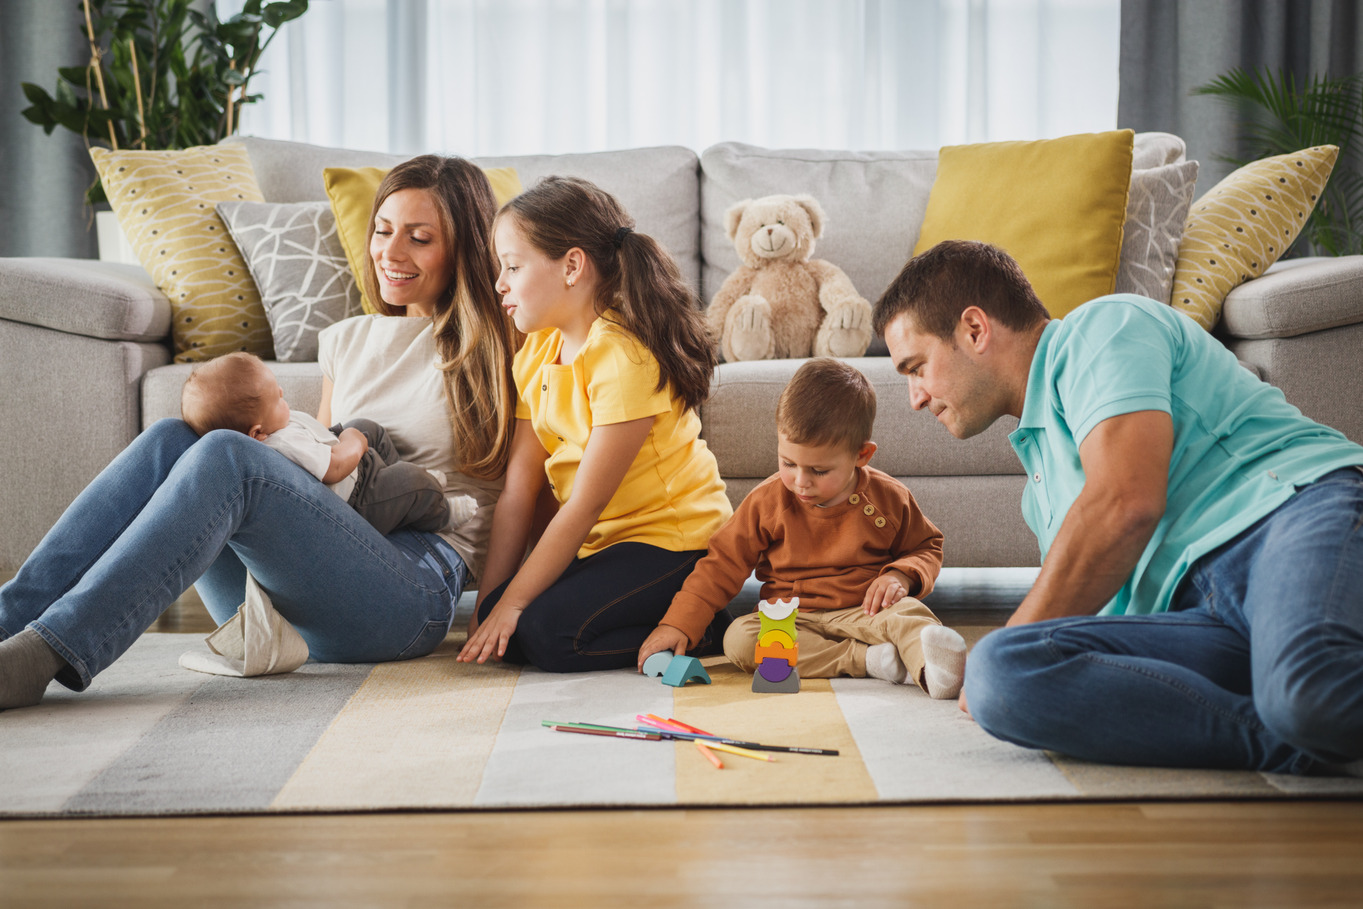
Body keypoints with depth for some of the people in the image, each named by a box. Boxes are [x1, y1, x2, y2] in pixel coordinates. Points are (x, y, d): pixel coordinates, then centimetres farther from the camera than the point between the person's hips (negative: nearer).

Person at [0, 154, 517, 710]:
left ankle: (49, 654, -41)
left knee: (225, 455, -30)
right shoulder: (346, 341, 26)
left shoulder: (496, 347, 9)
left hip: (416, 587, -5)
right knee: (169, 439, -19)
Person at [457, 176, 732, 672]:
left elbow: (585, 504, -20)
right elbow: (519, 486, 1)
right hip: (598, 539, 8)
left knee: (547, 631, -25)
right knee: (498, 618, -10)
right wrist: (490, 600, -4)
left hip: (675, 537, -8)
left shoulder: (624, 357, -21)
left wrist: (512, 602, -18)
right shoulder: (537, 352, 5)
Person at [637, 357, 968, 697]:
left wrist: (901, 576, -8)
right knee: (739, 639, -29)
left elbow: (927, 546, 16)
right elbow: (723, 564, 2)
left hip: (863, 613, -1)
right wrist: (678, 625, -6)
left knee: (909, 613, -31)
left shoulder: (888, 498, -1)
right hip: (792, 622, 1)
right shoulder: (768, 502, -2)